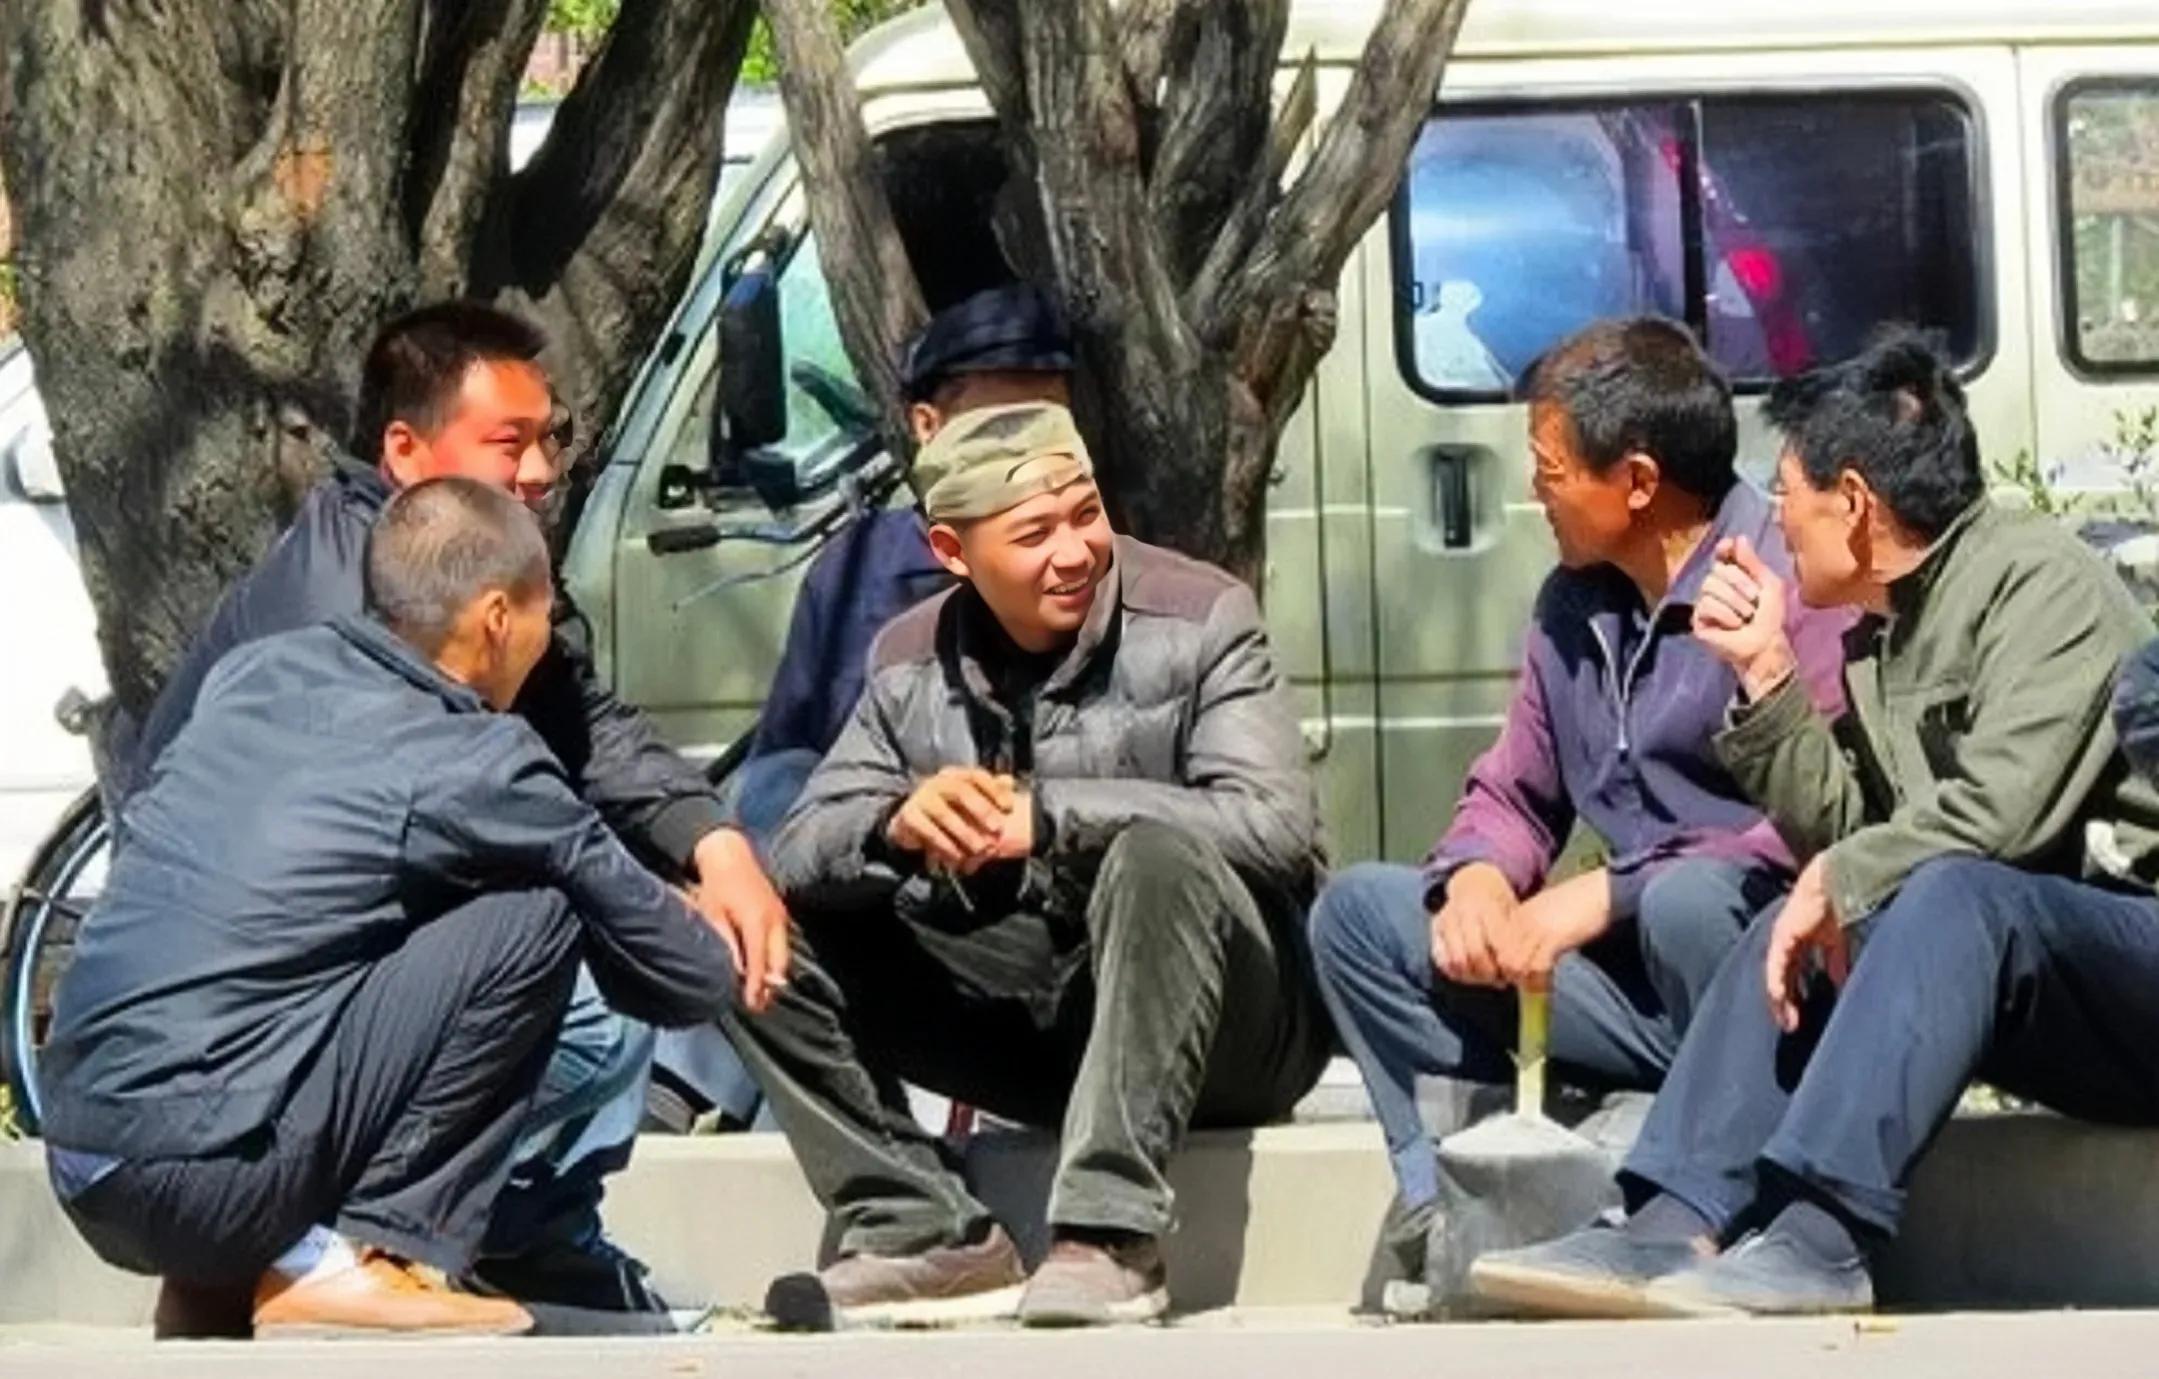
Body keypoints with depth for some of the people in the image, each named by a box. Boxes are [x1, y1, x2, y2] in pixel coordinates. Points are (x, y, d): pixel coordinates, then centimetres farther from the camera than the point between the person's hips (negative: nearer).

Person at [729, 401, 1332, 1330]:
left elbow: (1277, 826, -23)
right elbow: (797, 856, -3)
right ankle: (929, 1237, -16)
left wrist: (1047, 816, -28)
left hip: (1226, 1022, -4)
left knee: (1157, 854, -36)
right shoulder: (912, 664, 4)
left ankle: (1110, 1241, -36)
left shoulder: (1196, 619, -9)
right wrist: (897, 825, -27)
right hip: (1037, 1026, 5)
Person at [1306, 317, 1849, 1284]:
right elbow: (1510, 794, 19)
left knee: (1687, 898, -39)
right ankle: (1440, 1204, -13)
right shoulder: (1573, 603, 13)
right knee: (1358, 908, 3)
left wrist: (1607, 895, -20)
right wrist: (1477, 877, -5)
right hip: (1640, 986, 8)